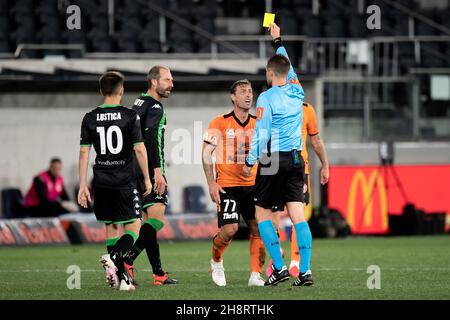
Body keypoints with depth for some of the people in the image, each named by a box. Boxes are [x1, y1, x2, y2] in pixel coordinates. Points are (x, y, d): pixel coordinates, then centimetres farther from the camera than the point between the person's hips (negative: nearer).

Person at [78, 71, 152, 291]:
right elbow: (139, 149, -7)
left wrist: (83, 186, 6)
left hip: (101, 182, 4)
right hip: (125, 182, -4)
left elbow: (84, 153, 2)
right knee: (133, 228, 1)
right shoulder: (130, 116, -5)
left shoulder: (90, 118, 4)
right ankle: (113, 257, -26)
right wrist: (147, 179, 3)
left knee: (111, 228, 14)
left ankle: (121, 277, 12)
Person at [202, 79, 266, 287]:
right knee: (230, 229, -13)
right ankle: (216, 261, 16)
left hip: (252, 185, 4)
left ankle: (256, 275, 1)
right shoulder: (220, 123, -5)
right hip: (227, 186, -4)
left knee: (258, 229, -6)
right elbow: (206, 153, -3)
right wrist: (212, 184, -10)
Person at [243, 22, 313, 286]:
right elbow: (288, 65, 26)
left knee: (263, 214, 7)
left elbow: (261, 134, -12)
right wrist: (278, 40, 38)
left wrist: (250, 162, -2)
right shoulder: (296, 91, 6)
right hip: (296, 159, 5)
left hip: (273, 160, -5)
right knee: (298, 214, 0)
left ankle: (279, 267, -1)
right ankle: (305, 270, -8)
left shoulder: (267, 98, -10)